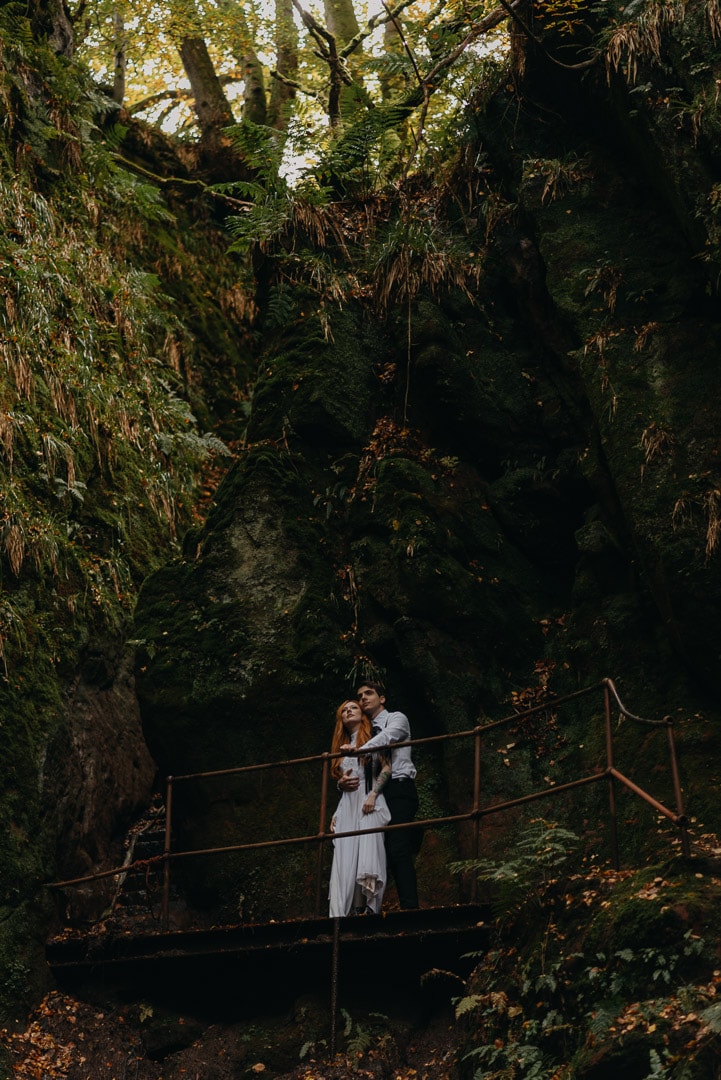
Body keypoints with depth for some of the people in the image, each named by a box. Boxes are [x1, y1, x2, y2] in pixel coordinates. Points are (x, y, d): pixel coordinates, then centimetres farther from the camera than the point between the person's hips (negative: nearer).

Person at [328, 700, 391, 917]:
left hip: (369, 803, -5)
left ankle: (361, 910, -23)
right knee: (345, 859, -7)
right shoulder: (342, 747, 23)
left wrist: (373, 794, -15)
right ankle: (342, 913, -13)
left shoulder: (372, 737, 7)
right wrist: (342, 783, 4)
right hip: (347, 805, 5)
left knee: (366, 856, -18)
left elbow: (387, 767, -4)